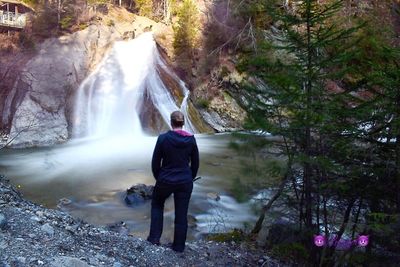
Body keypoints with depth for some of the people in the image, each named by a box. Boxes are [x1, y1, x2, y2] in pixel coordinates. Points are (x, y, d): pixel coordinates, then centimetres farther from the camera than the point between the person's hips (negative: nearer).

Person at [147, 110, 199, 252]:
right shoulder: (191, 139, -5)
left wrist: (158, 178, 10)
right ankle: (179, 247, 24)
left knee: (157, 204, 26)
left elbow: (155, 162, -6)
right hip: (185, 182, 2)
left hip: (165, 180, -1)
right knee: (181, 214, 13)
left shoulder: (163, 138, -12)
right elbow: (195, 163, 3)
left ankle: (154, 238, 24)